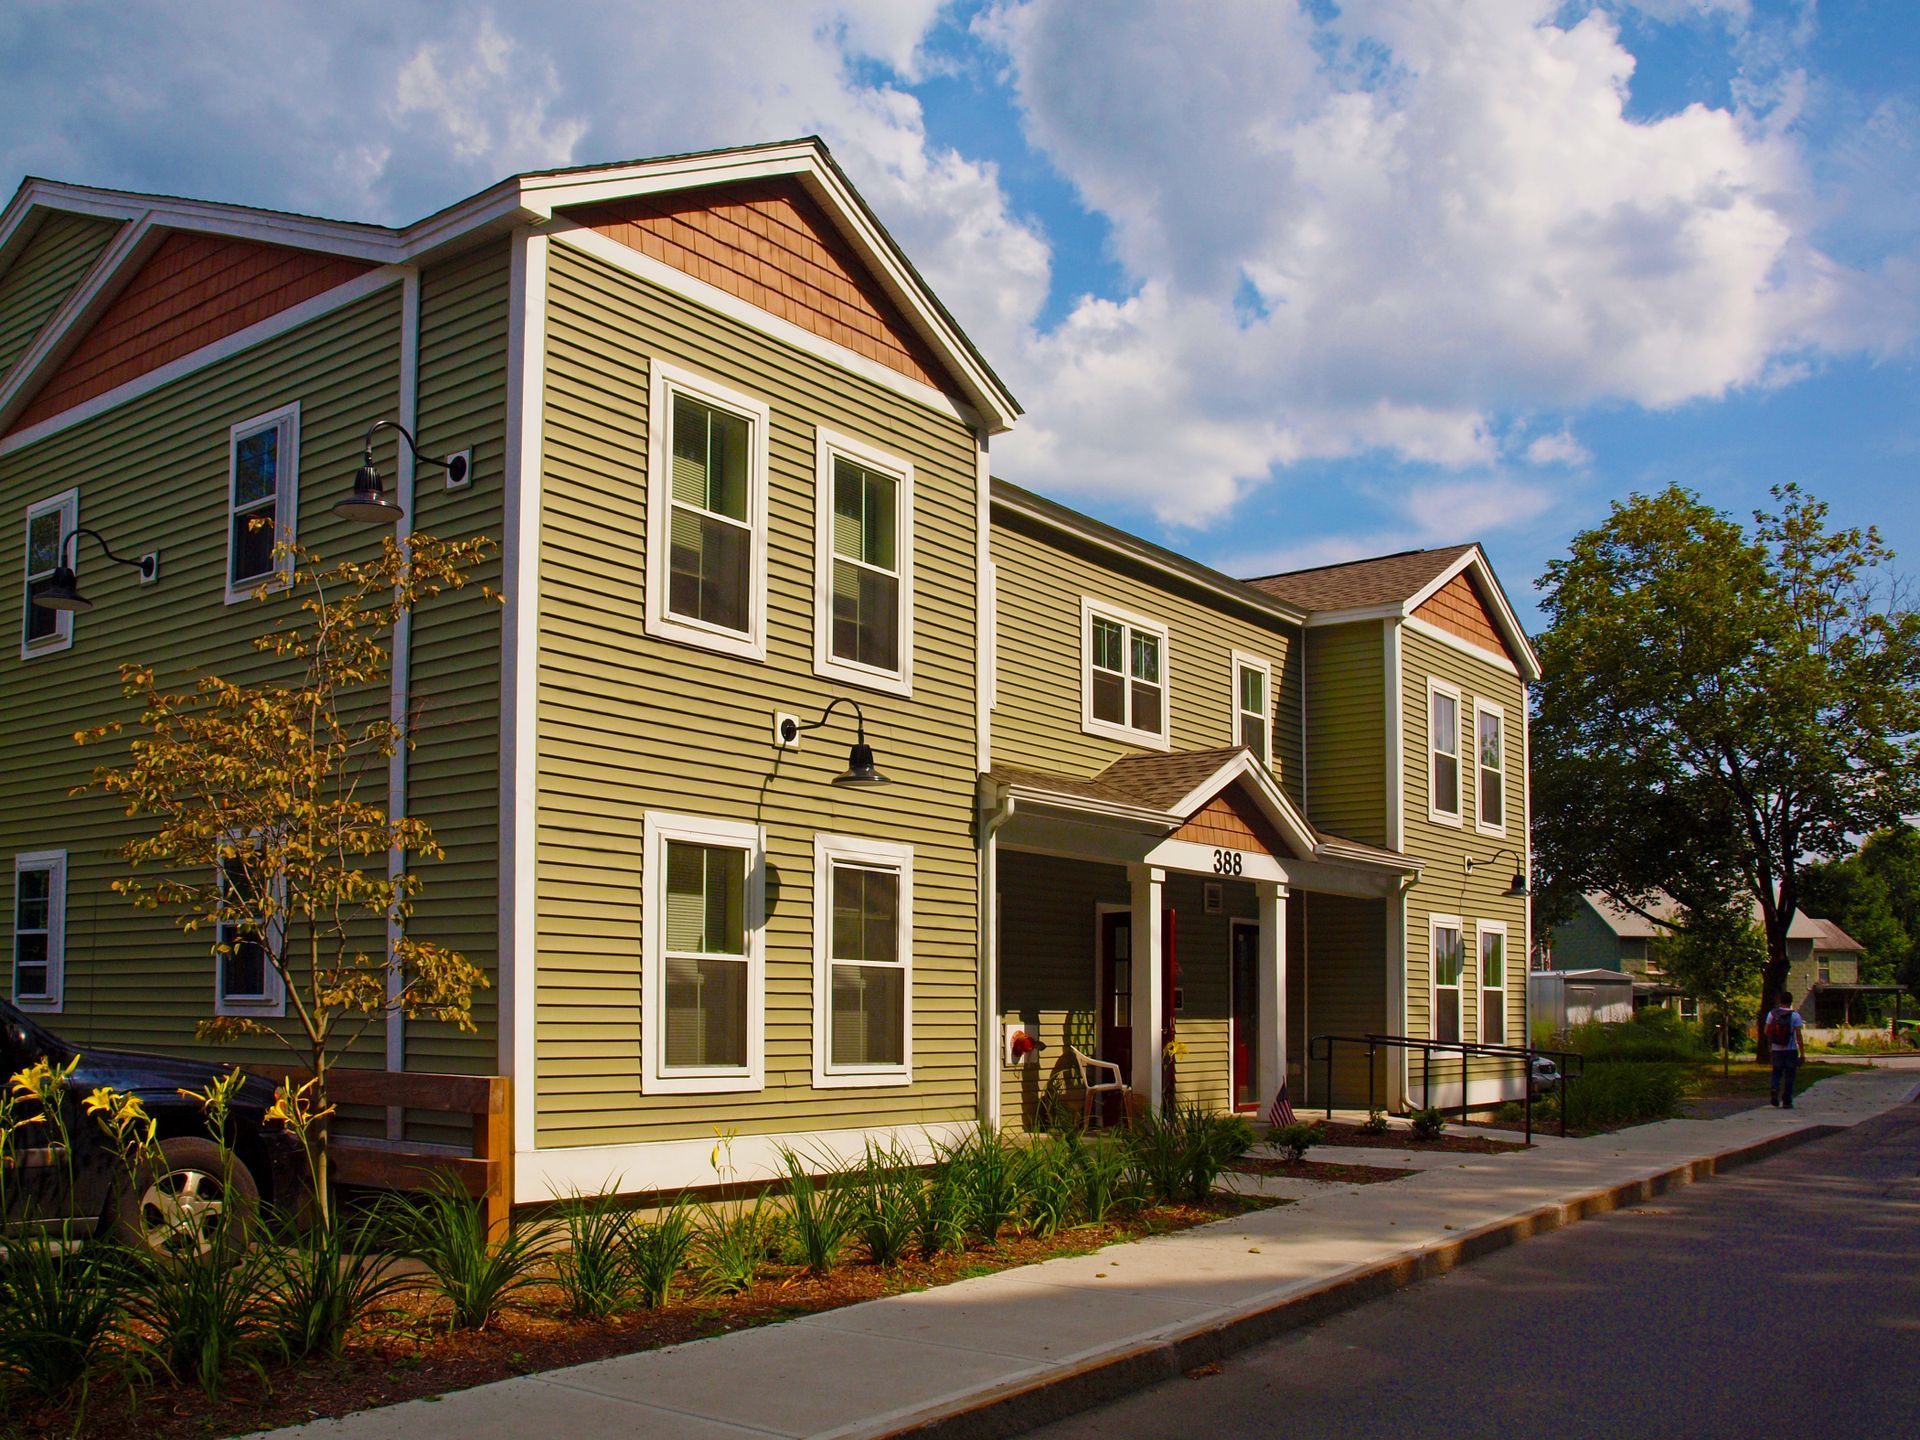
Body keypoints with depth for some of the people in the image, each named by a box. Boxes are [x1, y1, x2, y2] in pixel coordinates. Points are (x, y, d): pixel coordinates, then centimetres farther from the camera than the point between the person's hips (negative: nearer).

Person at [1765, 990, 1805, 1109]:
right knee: (1789, 1076, 6)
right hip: (1791, 1050, -2)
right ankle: (1787, 1101, 7)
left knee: (1777, 1072, 15)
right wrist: (1802, 1053, -5)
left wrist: (1769, 1044, 21)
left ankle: (1774, 1089, -13)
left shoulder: (1772, 1014, 0)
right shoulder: (1794, 1015, -7)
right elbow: (1798, 1035, -9)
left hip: (1776, 1049, 2)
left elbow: (1767, 1031, 1)